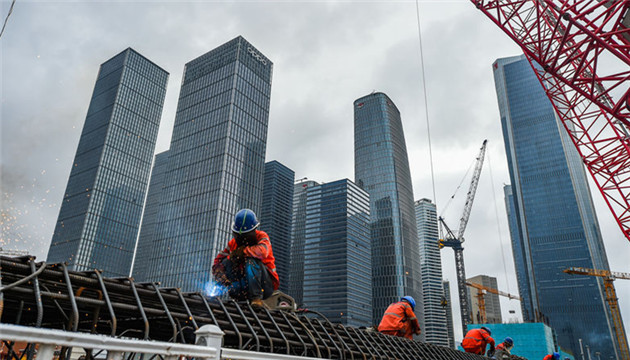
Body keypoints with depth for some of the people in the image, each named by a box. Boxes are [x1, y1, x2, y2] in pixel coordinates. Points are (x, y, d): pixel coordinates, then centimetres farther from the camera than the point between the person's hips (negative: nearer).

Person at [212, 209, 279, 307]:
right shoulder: (233, 243, 3)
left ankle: (257, 298, -29)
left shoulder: (261, 236, -8)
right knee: (227, 261, -12)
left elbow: (262, 252, -32)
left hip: (266, 285, -4)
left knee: (251, 261, -30)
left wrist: (242, 251, -22)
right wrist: (224, 281, -21)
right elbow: (217, 264, -2)